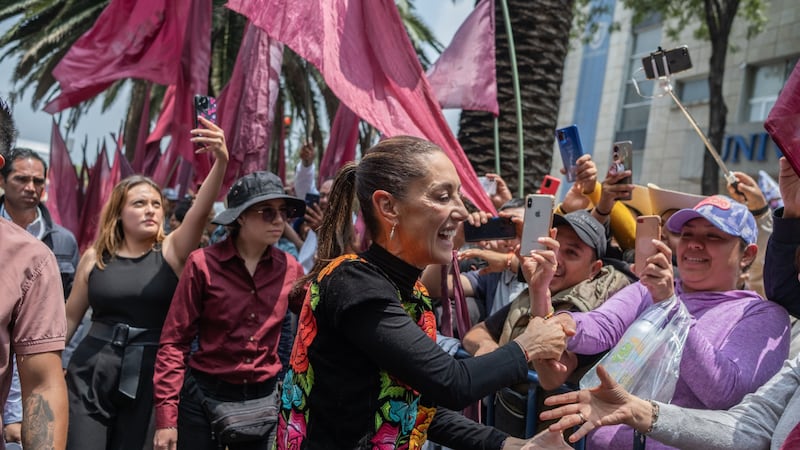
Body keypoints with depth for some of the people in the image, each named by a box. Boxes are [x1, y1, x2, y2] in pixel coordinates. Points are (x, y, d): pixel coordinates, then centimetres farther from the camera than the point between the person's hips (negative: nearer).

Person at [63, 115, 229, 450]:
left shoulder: (172, 251, -3)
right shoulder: (95, 257, 2)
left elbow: (200, 211, -21)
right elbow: (70, 317, 11)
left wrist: (221, 162, -38)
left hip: (148, 378, -1)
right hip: (90, 376, 1)